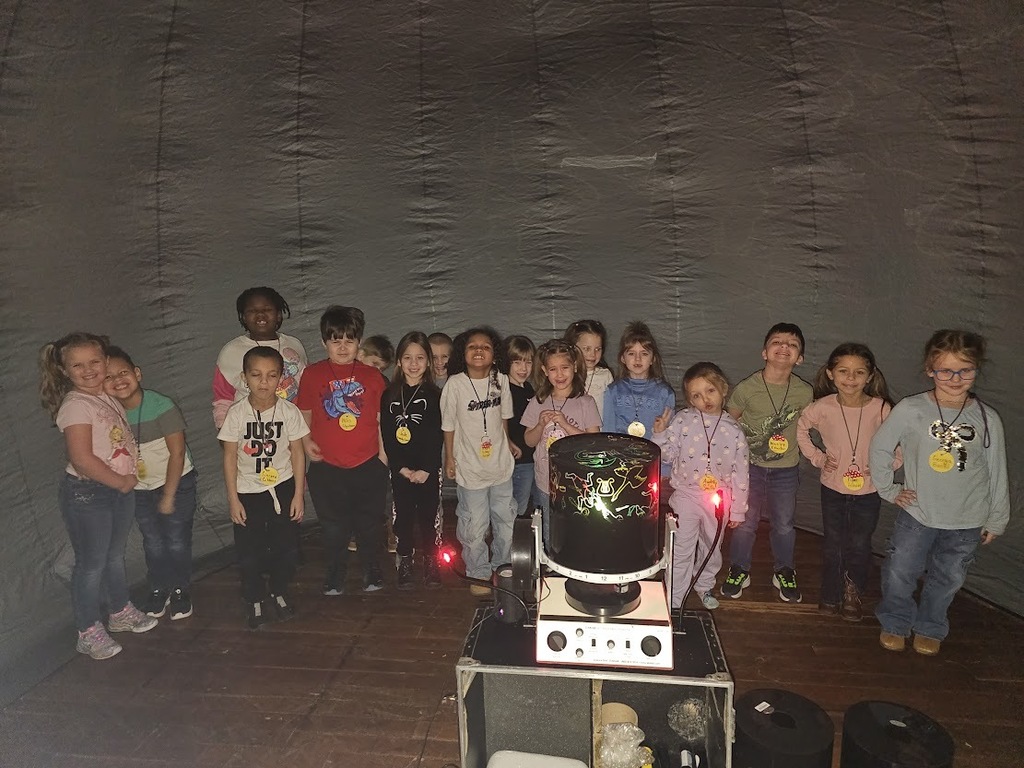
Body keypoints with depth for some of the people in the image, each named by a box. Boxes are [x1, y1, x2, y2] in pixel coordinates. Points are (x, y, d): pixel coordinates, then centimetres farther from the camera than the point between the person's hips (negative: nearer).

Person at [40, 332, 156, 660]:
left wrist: (130, 478, 5)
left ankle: (121, 612, 39)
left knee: (115, 556, 22)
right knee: (91, 565, 5)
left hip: (120, 489, 8)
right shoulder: (75, 406, -19)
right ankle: (89, 633, 21)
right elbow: (82, 459, -25)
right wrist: (121, 482, -15)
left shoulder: (109, 397, 5)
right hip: (86, 493, -7)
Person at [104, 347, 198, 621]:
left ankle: (180, 590, 25)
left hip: (177, 482, -4)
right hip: (140, 489, 4)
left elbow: (177, 453, -19)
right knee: (153, 543, 14)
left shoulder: (162, 406, -23)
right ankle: (159, 589, 34)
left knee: (177, 541, 4)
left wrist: (168, 496, -15)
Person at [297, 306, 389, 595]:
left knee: (370, 522, 13)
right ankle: (335, 574, 33)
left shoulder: (372, 376, 0)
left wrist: (384, 452, 0)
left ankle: (372, 570, 33)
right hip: (326, 466, 0)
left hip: (368, 465, 0)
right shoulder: (312, 375, -1)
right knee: (333, 525, 13)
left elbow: (382, 418, 4)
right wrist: (306, 441, -7)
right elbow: (304, 414, 7)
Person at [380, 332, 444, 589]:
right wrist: (401, 467, -9)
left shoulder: (434, 395, -2)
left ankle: (430, 563, 19)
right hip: (400, 469, 2)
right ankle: (405, 564, 20)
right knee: (403, 515, 7)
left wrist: (425, 469, -15)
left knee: (428, 515, 5)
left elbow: (436, 437, -7)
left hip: (428, 469, -1)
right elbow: (387, 435, -1)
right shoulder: (389, 396, 4)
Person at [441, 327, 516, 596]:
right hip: (470, 466, -3)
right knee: (475, 526, 5)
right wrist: (449, 458, 0)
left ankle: (501, 567, 37)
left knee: (506, 522, 16)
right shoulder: (455, 384, -13)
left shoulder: (500, 380, -5)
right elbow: (449, 424, -5)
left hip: (501, 463, 4)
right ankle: (479, 574, 27)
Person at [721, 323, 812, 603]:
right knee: (745, 522, 9)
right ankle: (739, 570, 31)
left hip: (786, 471, 2)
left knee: (784, 525, 15)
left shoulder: (804, 392, -9)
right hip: (750, 467, -2)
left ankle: (784, 573, 38)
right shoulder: (746, 388, -16)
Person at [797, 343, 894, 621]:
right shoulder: (822, 407, -13)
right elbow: (801, 428, 5)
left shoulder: (881, 408, -14)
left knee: (860, 545, 11)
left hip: (868, 491, 0)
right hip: (833, 487, 0)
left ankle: (853, 593, 35)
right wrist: (816, 457, -2)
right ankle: (831, 596, 30)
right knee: (832, 544, 12)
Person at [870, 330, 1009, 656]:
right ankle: (895, 624, 35)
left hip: (966, 522, 1)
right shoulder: (910, 410, -14)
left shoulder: (987, 418, -9)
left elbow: (997, 473, 1)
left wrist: (996, 519, 8)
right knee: (899, 573, 8)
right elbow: (880, 448, 0)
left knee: (947, 579, 17)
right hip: (916, 513, -1)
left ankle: (929, 629, 42)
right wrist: (889, 489, 0)